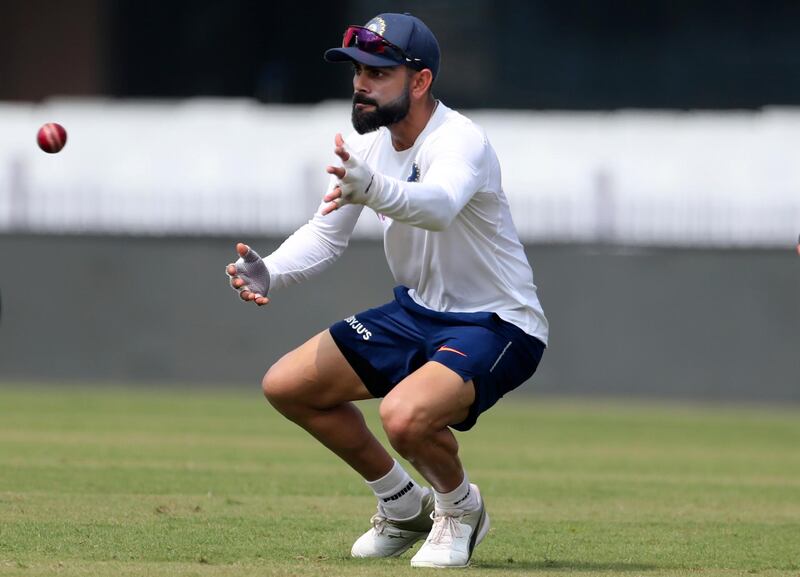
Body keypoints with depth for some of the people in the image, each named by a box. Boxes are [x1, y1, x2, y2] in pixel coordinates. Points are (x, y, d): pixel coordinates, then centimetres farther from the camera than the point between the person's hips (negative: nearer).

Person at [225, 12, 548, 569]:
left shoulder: (460, 141, -27)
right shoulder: (368, 143, -2)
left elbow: (438, 206, -49)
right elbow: (326, 233, 2)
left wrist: (372, 189, -70)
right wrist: (269, 273, -19)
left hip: (498, 325, -9)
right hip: (417, 310, 9)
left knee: (405, 414, -34)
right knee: (286, 386, 4)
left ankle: (459, 507, 2)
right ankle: (404, 507, 21)